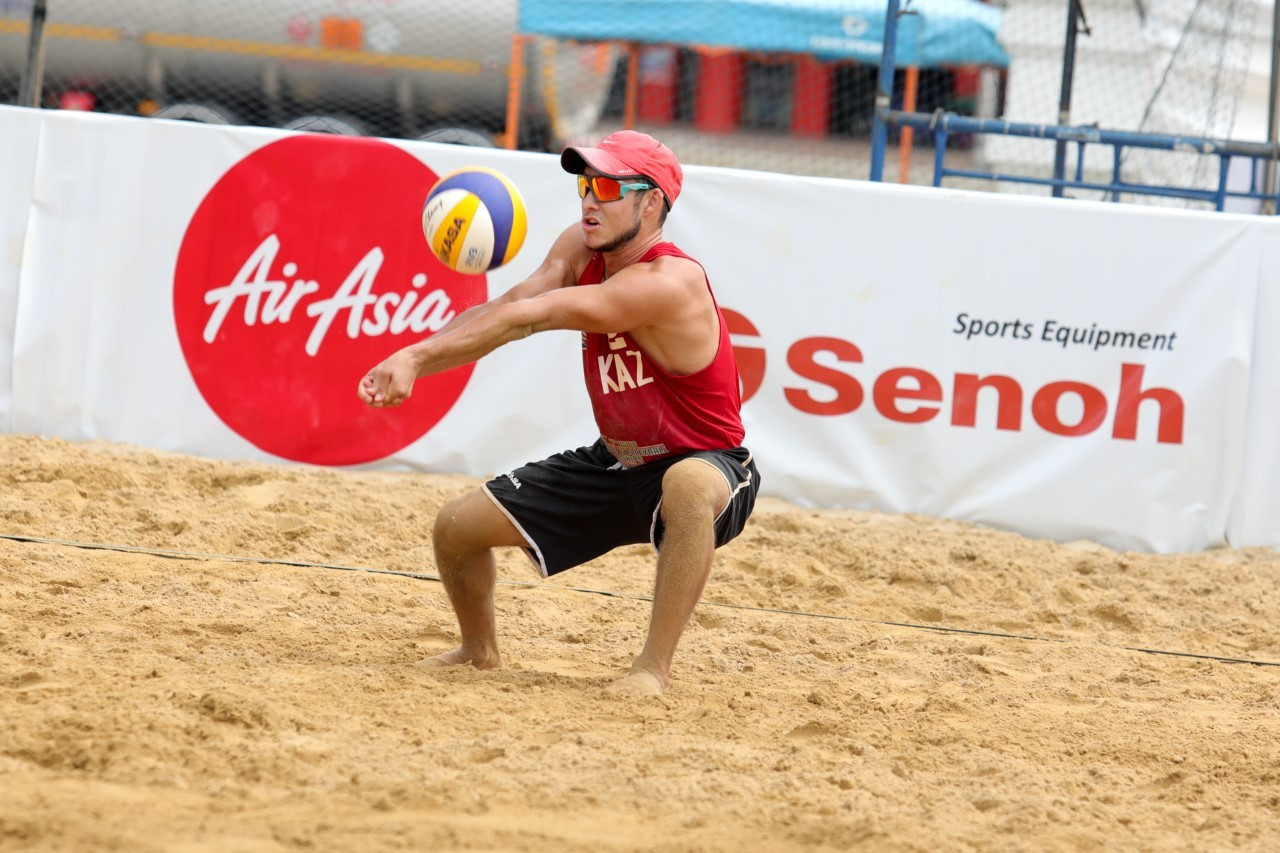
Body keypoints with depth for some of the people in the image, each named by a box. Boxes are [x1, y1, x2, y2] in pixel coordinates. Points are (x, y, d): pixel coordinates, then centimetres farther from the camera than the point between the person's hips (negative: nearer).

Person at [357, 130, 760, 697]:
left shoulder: (667, 283, -30)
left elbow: (529, 317, -35)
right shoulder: (582, 248, -4)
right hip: (616, 464, 8)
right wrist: (409, 362, -34)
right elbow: (504, 308, -16)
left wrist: (418, 357, -41)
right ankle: (480, 651, 32)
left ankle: (654, 666, -36)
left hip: (706, 465, -8)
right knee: (456, 526, 4)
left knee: (689, 486, -45)